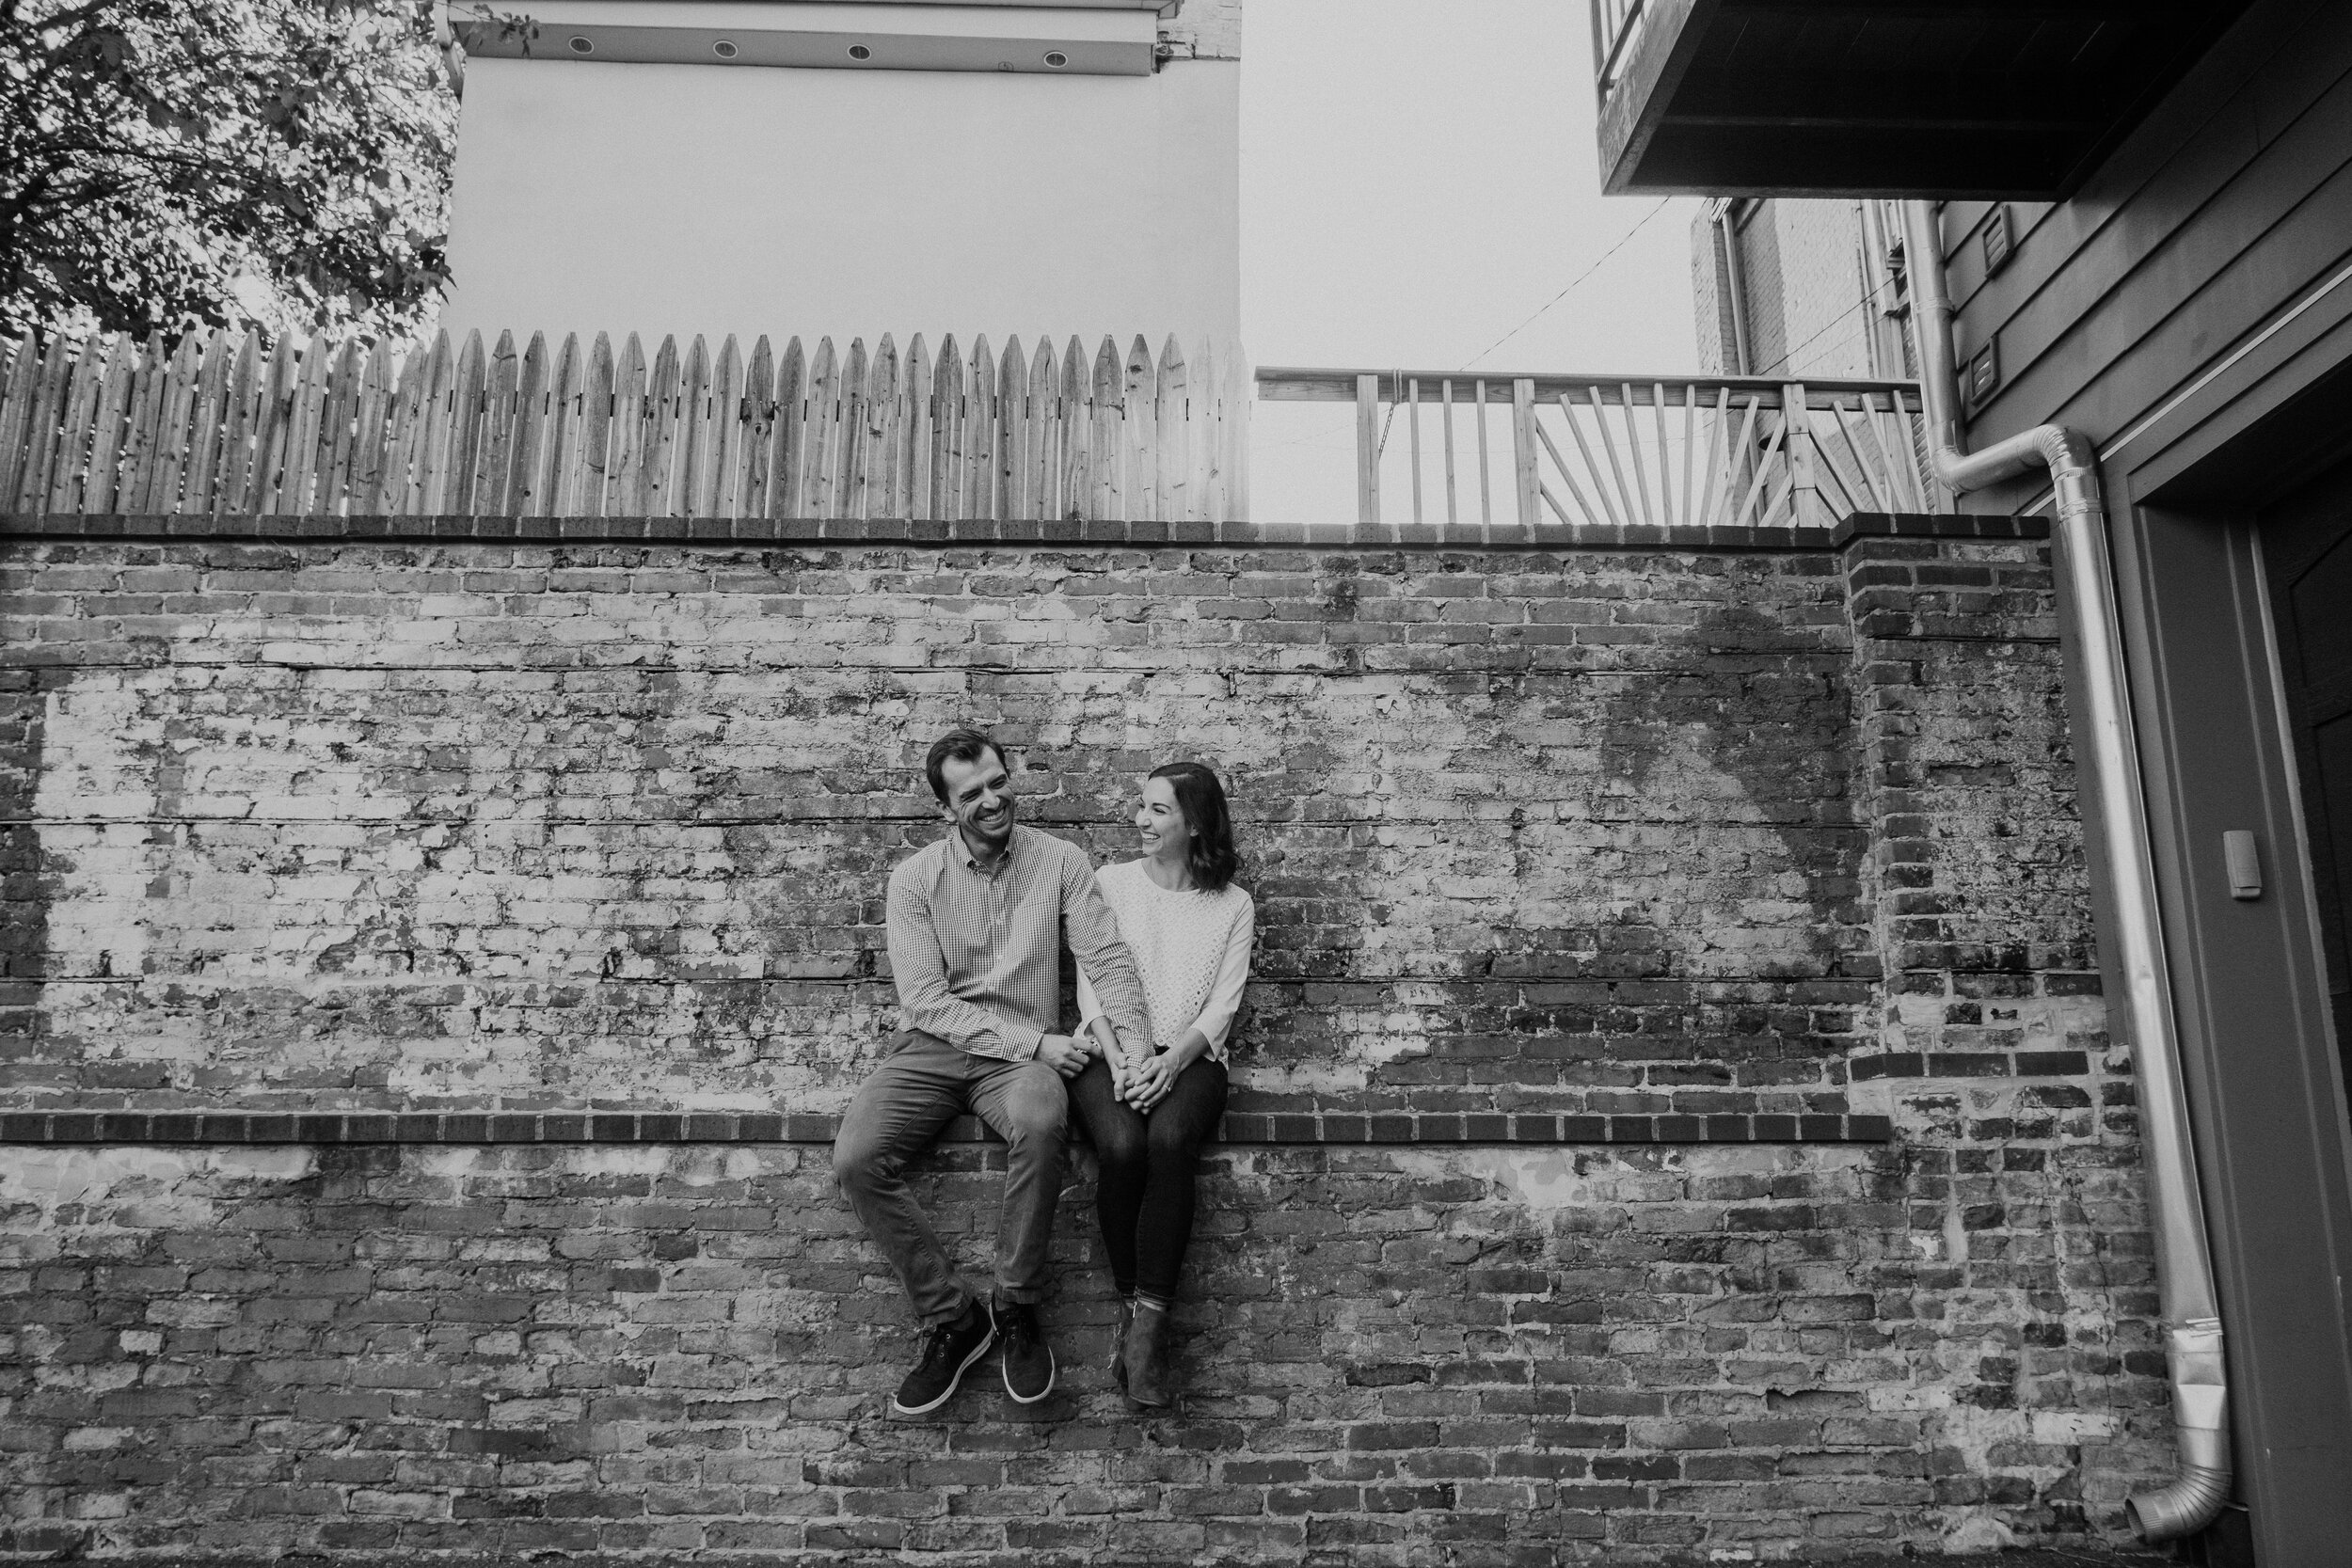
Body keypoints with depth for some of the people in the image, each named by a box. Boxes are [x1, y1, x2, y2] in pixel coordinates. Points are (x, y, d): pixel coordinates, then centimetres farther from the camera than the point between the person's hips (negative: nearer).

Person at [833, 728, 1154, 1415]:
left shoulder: (1061, 861, 2)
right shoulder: (915, 878, 0)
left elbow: (1108, 961, -3)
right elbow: (926, 1000, -7)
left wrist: (1137, 1048, -19)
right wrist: (1033, 1040, -16)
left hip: (1025, 1051, -1)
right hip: (932, 1044, 1)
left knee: (1041, 1124, -36)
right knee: (856, 1159, -25)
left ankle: (1016, 1309, -15)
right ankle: (951, 1317, -7)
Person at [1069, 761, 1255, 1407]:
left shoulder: (1233, 905, 10)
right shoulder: (1110, 882, 11)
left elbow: (1222, 1004, 2)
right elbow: (1089, 984, 4)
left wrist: (1172, 1058, -16)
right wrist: (1117, 1057, -12)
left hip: (1188, 1054, 0)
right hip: (1110, 1049, 0)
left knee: (1170, 1142, -34)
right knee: (1122, 1146, -32)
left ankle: (1147, 1322, -29)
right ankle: (1133, 1309, -15)